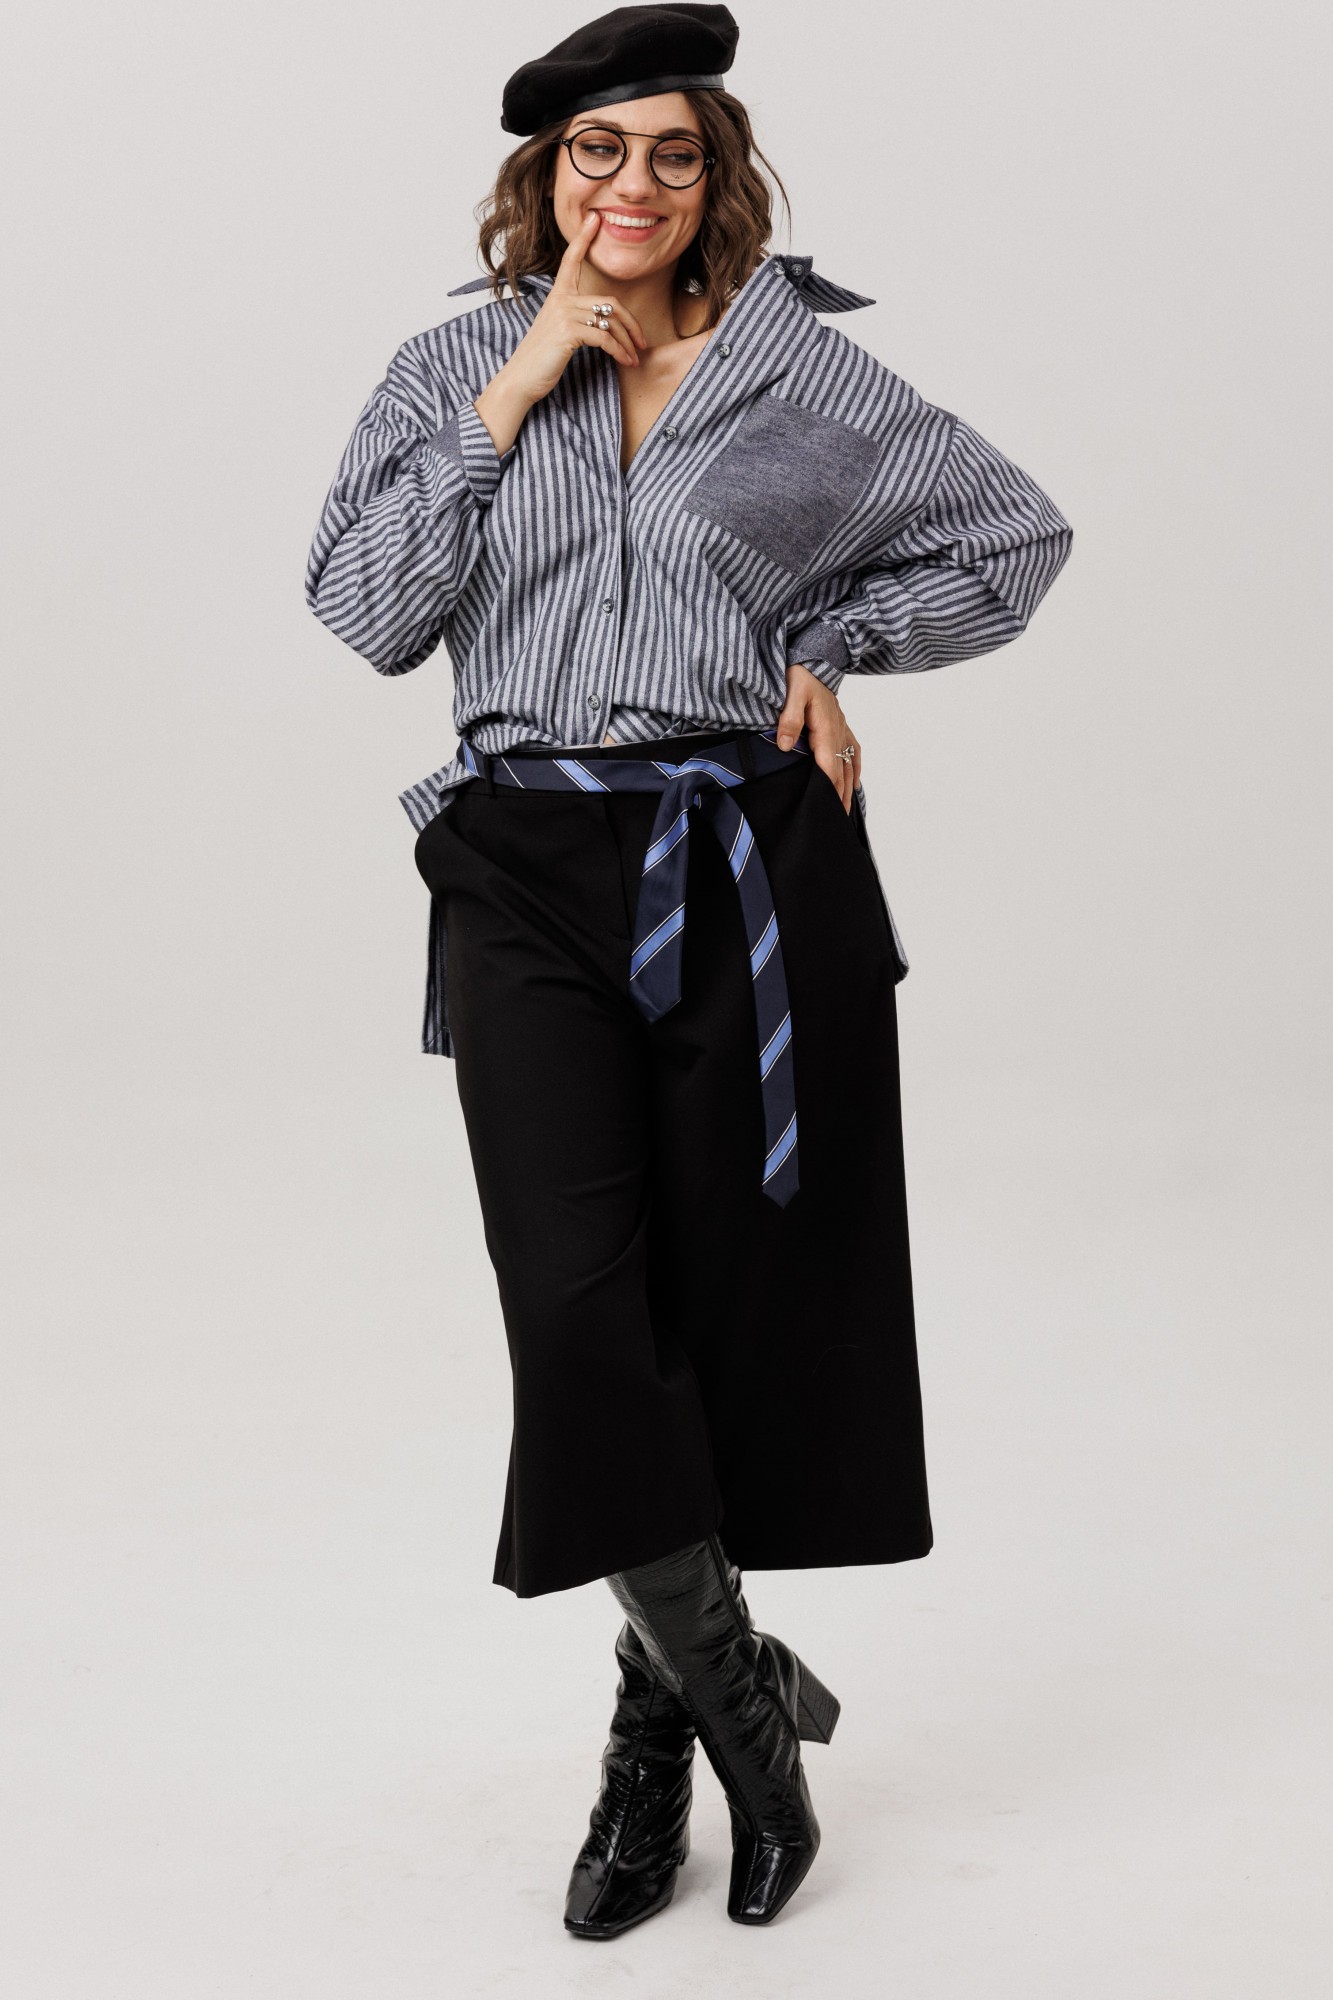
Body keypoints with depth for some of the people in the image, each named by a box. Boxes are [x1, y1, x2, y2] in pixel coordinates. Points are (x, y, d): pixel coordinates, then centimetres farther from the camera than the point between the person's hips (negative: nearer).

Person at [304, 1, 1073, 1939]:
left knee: (737, 1306, 4)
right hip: (530, 872, 1)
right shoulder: (454, 368, 10)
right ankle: (739, 1690, 6)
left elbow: (1015, 535, 13)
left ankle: (662, 1721, 22)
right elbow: (363, 605, -3)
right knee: (577, 1305, -12)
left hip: (755, 869, 0)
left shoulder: (799, 366, 7)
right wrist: (516, 395, -6)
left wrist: (829, 642, 2)